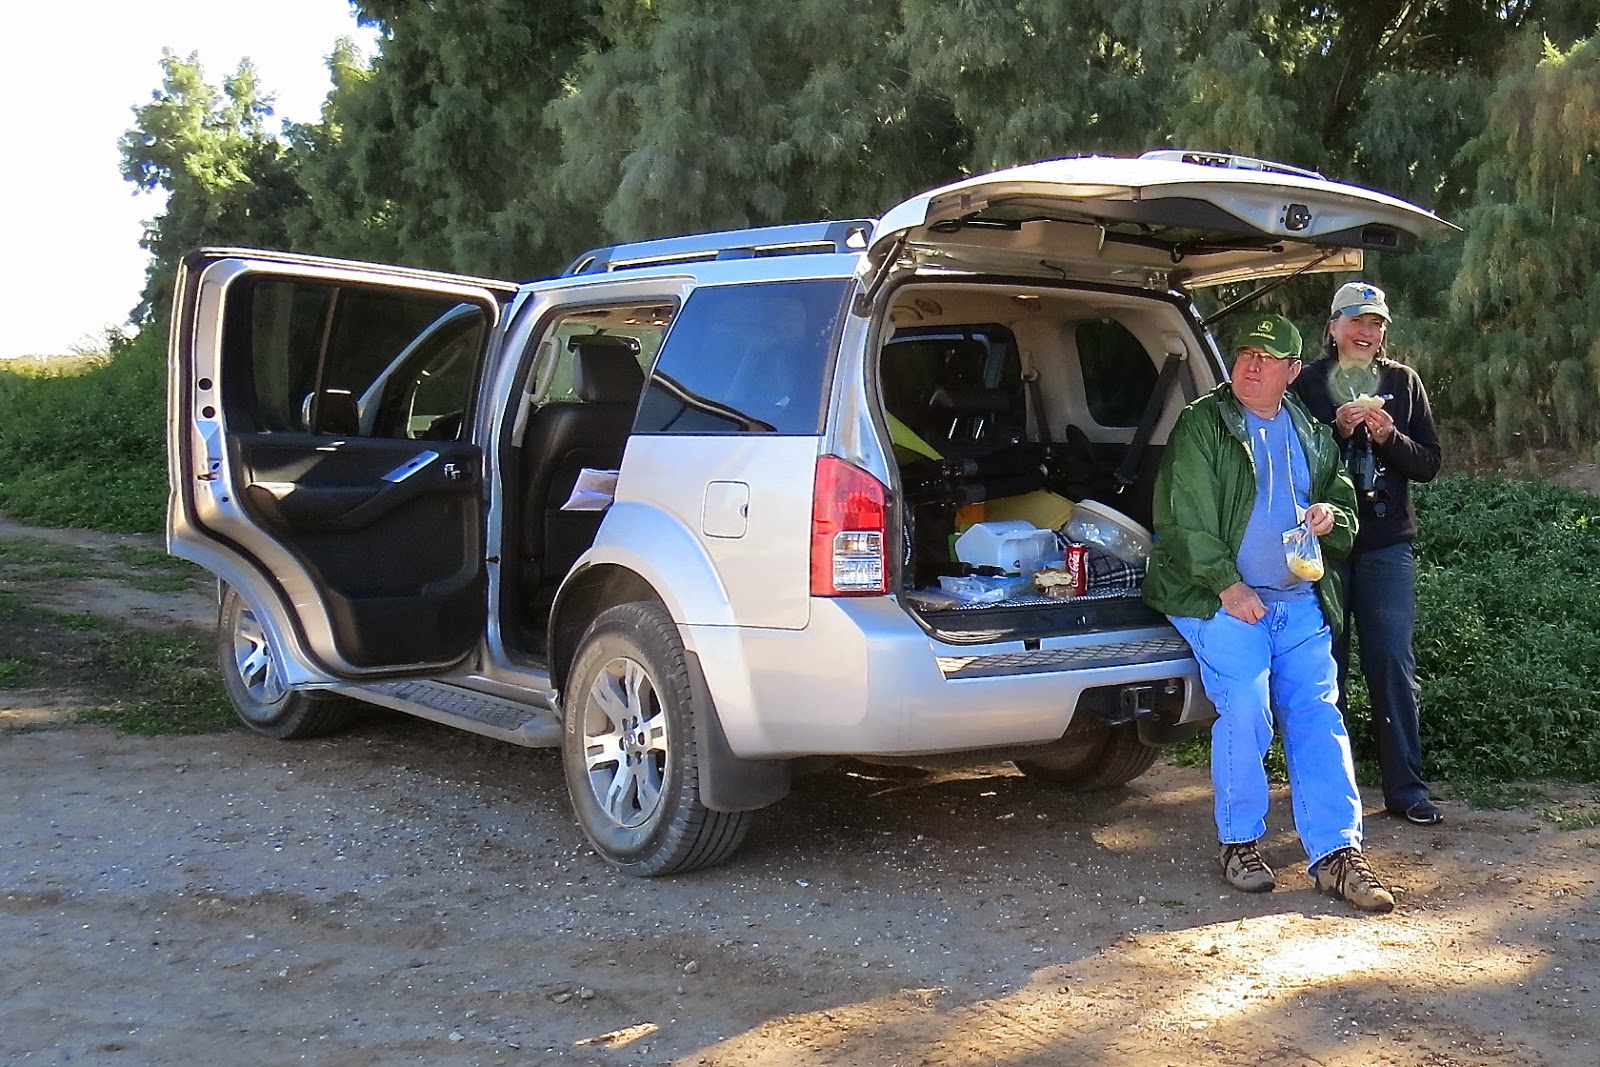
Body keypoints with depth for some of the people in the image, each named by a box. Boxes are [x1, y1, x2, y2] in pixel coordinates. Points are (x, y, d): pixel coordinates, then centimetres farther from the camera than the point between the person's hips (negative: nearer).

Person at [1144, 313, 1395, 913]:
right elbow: (1186, 517, -8)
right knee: (1245, 709, -19)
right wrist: (1226, 584, -15)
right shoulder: (1201, 425, 0)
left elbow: (1343, 499, 26)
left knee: (1318, 716, -4)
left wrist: (1332, 517, 0)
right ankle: (1239, 842, -2)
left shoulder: (1311, 434, 17)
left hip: (1300, 600, 5)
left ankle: (1336, 852, -3)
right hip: (1222, 596, -5)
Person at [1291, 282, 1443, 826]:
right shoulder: (1306, 383, 5)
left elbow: (1429, 463, 8)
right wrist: (1336, 430, -15)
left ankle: (1406, 787, 5)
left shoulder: (1403, 382, 10)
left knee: (1393, 662, -2)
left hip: (1387, 542, 1)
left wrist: (1389, 437, -10)